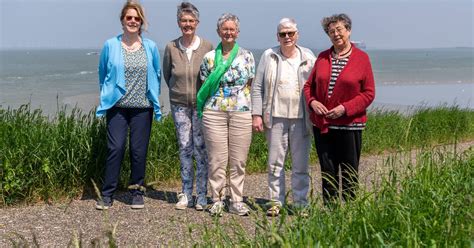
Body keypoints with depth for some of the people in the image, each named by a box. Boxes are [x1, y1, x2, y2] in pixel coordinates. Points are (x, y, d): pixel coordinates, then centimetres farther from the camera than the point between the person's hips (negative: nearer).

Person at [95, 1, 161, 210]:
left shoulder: (150, 47, 5)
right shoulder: (110, 46, 2)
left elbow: (156, 76, 16)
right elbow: (102, 74, 15)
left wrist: (154, 99, 14)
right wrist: (108, 95, 16)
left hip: (142, 107, 1)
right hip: (117, 106, -1)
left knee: (139, 151, 5)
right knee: (115, 148, -6)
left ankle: (137, 191, 20)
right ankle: (107, 194, 4)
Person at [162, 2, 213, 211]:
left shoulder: (207, 47, -6)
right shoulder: (171, 47, -2)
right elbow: (166, 74, 13)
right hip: (179, 105, 2)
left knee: (201, 148, -1)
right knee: (184, 148, 7)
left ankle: (201, 195, 8)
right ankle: (186, 194, 16)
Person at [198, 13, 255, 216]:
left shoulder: (247, 56, 7)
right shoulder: (209, 58, 7)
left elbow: (251, 85, 10)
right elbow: (205, 87, 13)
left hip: (241, 114, 1)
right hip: (214, 114, 0)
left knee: (239, 161, 4)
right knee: (216, 160, 1)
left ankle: (237, 201, 14)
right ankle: (217, 200, 13)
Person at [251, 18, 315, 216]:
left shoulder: (308, 58, 6)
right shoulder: (268, 56, 5)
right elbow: (257, 87, 5)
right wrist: (256, 114, -3)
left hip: (301, 118, 0)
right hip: (275, 118, 0)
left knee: (301, 164, 4)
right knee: (275, 162, 6)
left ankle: (300, 203, 15)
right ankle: (276, 201, 17)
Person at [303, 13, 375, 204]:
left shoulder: (362, 58, -1)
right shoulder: (322, 57, 10)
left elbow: (369, 93, -4)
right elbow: (309, 85, 15)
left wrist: (345, 108, -14)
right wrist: (312, 101, -5)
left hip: (349, 124, -3)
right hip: (322, 124, 3)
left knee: (349, 172, 4)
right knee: (327, 172, 9)